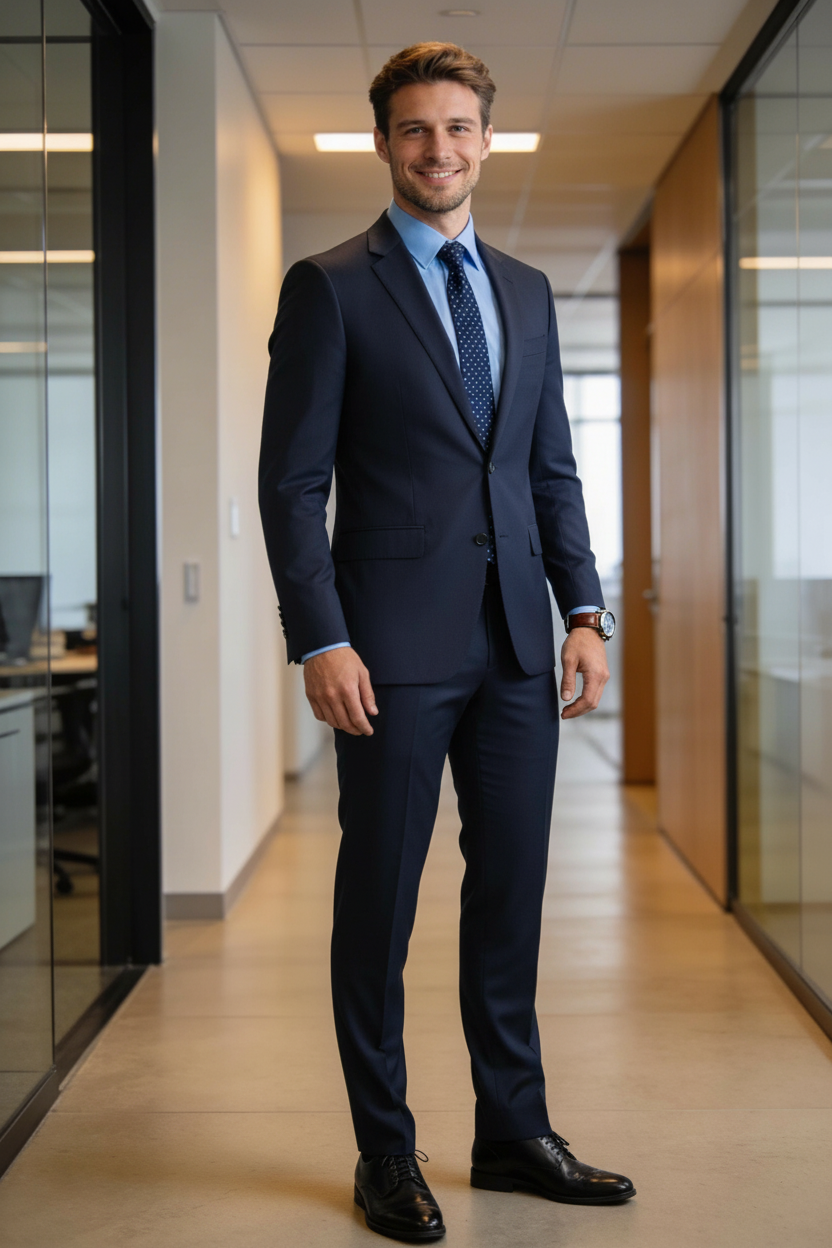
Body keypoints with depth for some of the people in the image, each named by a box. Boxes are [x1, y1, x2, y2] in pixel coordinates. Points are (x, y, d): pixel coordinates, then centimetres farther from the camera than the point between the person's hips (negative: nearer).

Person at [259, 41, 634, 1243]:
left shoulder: (527, 291, 16)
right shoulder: (330, 287, -1)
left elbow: (554, 468, 16)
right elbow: (292, 481, -6)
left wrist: (585, 609, 5)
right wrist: (321, 641, -14)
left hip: (516, 644, 5)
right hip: (397, 643, -5)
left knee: (512, 891, 11)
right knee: (380, 900, 4)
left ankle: (516, 1131, 24)